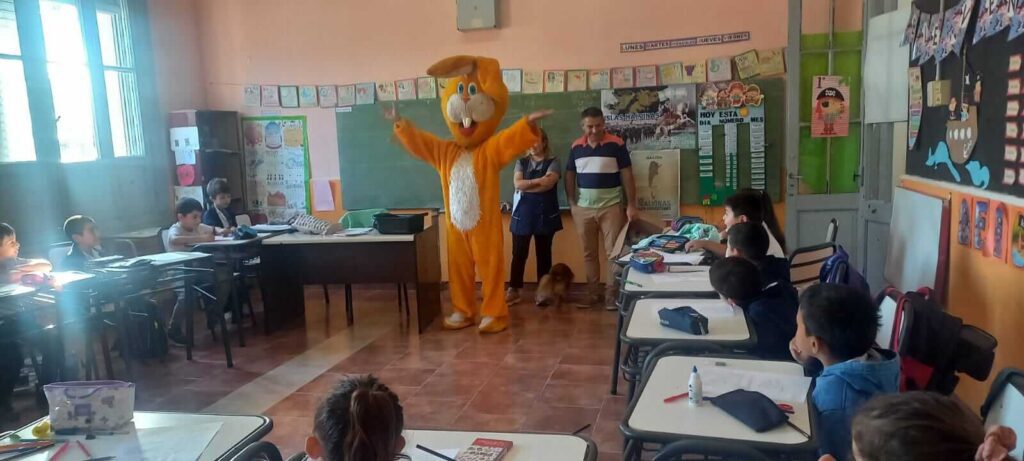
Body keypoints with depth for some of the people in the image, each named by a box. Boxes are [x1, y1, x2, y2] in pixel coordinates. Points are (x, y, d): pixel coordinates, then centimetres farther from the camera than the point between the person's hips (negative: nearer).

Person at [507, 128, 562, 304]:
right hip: (523, 212, 1)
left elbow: (549, 183, -14)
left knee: (543, 253, 5)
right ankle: (513, 291, 6)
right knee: (519, 253, 0)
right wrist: (538, 180, -10)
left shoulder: (553, 162, 3)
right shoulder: (521, 162, 11)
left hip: (545, 213, -1)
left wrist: (526, 186, -10)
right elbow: (518, 184, -5)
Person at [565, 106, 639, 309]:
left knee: (614, 252, -2)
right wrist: (572, 204, 4)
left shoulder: (617, 144, -5)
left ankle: (612, 295, 5)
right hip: (583, 208, 3)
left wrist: (631, 205, -7)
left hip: (611, 207, -3)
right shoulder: (576, 147, 5)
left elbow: (627, 176, -4)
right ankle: (593, 293, 19)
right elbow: (569, 176, 12)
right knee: (589, 253, 9)